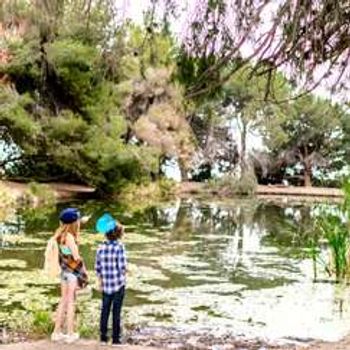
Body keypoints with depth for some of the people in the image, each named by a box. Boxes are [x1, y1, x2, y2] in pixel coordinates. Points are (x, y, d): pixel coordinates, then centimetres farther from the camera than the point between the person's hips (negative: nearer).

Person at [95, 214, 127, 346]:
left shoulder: (101, 247, -2)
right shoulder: (119, 247, -14)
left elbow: (97, 267, 3)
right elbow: (122, 267, -15)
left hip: (106, 284, 3)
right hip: (118, 284, -3)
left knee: (105, 310, 13)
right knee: (116, 311, 5)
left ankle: (103, 337, 19)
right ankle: (115, 339, 10)